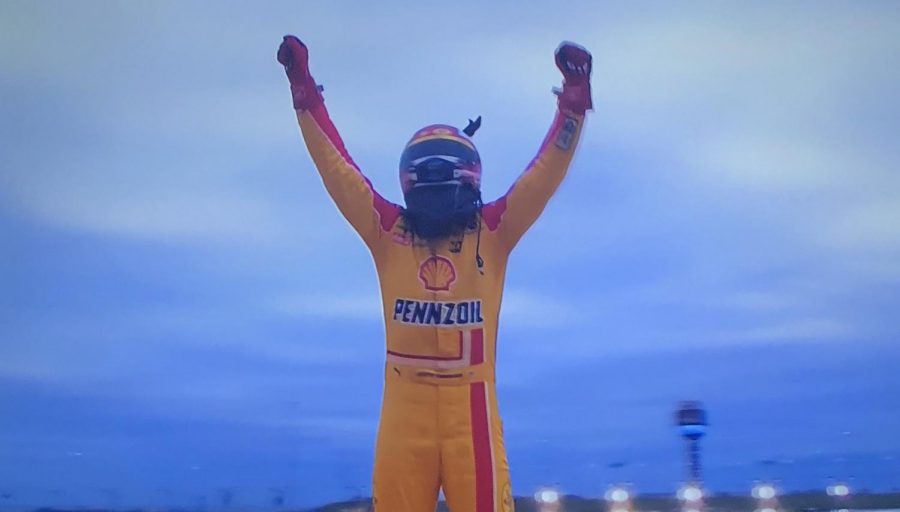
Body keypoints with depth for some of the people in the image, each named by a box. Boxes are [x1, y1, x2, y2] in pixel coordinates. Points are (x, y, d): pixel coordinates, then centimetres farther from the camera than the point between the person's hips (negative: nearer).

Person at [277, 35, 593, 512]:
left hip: (471, 406, -1)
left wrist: (574, 102, -4)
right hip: (404, 407, 1)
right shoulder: (389, 233, 9)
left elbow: (545, 172, 4)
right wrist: (306, 96, 6)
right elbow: (337, 168, 9)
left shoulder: (492, 233, 8)